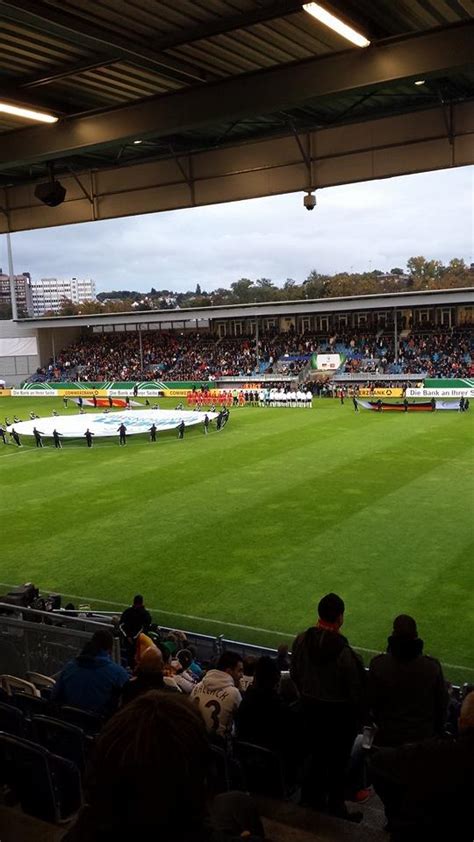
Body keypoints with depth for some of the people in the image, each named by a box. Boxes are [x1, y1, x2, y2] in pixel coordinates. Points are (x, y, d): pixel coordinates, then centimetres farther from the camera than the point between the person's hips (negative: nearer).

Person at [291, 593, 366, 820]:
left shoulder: (302, 641, -14)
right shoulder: (344, 652, -29)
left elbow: (295, 674, 0)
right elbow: (356, 690, -18)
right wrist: (359, 716, -1)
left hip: (310, 706, 5)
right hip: (339, 711, -4)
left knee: (317, 752, 24)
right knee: (338, 759, 16)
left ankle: (312, 795, 40)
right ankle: (335, 805, 31)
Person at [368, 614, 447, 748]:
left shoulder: (377, 664, -15)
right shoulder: (433, 667, -13)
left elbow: (372, 702, -3)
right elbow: (441, 705, -1)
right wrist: (437, 732, 14)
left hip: (388, 737, 0)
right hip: (423, 737, 1)